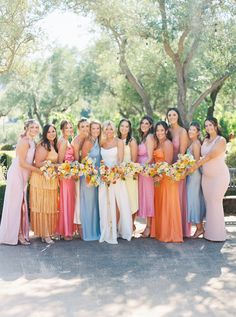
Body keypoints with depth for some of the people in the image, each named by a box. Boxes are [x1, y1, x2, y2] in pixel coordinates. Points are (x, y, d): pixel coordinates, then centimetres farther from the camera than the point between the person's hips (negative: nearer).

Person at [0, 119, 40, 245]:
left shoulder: (32, 142, 12)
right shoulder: (24, 141, -15)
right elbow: (22, 163, -18)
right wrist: (39, 170, -13)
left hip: (23, 175, 8)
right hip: (17, 174, -8)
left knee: (21, 204, 11)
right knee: (16, 203, -2)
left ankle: (20, 233, 18)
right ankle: (16, 235, 5)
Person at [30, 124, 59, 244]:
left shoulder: (53, 145, 13)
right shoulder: (43, 145, -14)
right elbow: (38, 163, -20)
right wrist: (56, 165, -22)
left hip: (51, 179, 8)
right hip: (41, 179, -8)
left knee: (50, 206, 12)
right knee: (42, 206, -1)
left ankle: (47, 232, 20)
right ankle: (44, 234, 5)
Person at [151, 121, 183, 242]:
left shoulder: (167, 143, -12)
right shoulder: (157, 143, 15)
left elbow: (168, 163, -17)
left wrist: (160, 176, -22)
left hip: (167, 177, -9)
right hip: (158, 178, 9)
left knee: (167, 205, -2)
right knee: (159, 205, 14)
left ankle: (170, 234, 6)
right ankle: (160, 232, 24)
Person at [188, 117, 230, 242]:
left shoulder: (221, 140, -9)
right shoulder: (205, 141, 12)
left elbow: (210, 156, -18)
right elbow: (202, 157, 6)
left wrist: (195, 166, -20)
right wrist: (193, 165, -10)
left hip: (219, 176, -6)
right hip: (206, 176, 6)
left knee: (215, 202, -6)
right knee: (208, 203, 6)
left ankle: (217, 234, 3)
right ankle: (209, 232, 13)